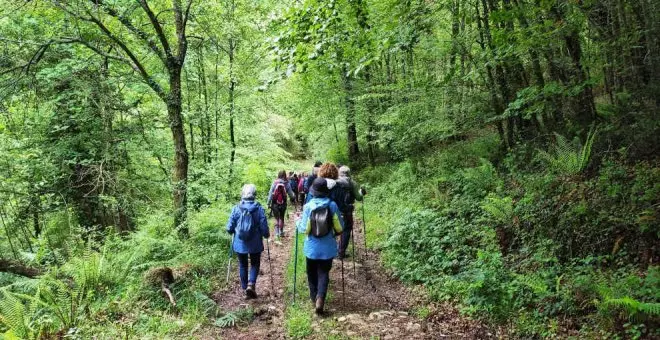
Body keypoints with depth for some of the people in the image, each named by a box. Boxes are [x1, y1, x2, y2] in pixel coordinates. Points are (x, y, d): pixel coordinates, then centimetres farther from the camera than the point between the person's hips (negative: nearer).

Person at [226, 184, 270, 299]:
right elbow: (264, 228, -11)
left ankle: (245, 288, 23)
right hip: (255, 244, -1)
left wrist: (234, 232, 18)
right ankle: (251, 284, -2)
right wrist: (266, 235, 11)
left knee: (243, 265, 18)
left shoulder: (236, 208, -9)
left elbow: (229, 228, -5)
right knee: (255, 264, 18)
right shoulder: (259, 209, -12)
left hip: (239, 243, 1)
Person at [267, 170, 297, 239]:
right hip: (283, 203, 1)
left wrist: (269, 203, -2)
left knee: (276, 218, 10)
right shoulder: (287, 184, -8)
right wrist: (293, 199, 19)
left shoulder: (274, 183, -8)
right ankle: (281, 232, 21)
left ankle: (277, 233, 0)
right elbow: (290, 193, 0)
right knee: (281, 218, 17)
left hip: (275, 203, 0)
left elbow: (270, 193, -7)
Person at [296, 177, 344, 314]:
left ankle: (314, 297, 30)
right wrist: (335, 233, 18)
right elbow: (340, 227, -4)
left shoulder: (308, 206, -13)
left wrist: (298, 222, 9)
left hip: (312, 247, 0)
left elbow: (304, 229, -11)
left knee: (312, 273, 19)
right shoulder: (332, 205, -10)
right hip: (327, 248, 0)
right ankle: (320, 298, -10)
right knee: (324, 273, 8)